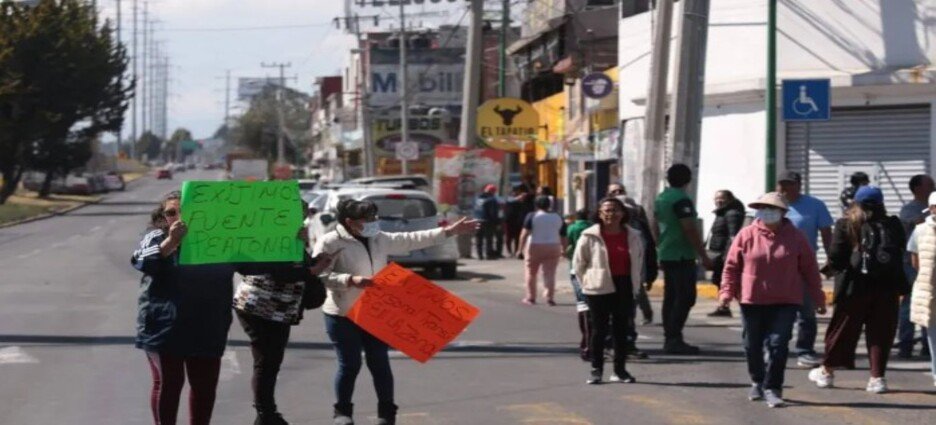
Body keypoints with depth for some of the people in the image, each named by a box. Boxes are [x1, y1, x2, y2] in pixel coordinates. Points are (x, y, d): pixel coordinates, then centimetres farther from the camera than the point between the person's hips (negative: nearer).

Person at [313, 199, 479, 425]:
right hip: (343, 315, -5)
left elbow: (413, 240, 12)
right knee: (349, 364, 0)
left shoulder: (380, 240, 9)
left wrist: (449, 231, 8)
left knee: (380, 363, 7)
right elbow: (321, 275, -17)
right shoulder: (330, 242, -10)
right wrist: (351, 280, -29)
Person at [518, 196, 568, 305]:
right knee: (550, 273, 4)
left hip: (534, 247, -2)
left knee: (531, 273, 10)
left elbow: (525, 233, -10)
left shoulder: (532, 216, -3)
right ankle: (549, 297, -5)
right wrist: (564, 249, 20)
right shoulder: (559, 218, 9)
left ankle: (530, 298, 14)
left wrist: (521, 247, -8)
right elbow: (563, 237, 10)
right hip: (553, 248, 2)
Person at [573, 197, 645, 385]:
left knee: (621, 328, 7)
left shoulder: (633, 236, 4)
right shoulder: (590, 237, -6)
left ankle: (620, 369, 15)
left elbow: (638, 262, 15)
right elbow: (578, 263, 1)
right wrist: (587, 282, 1)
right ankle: (596, 369, 8)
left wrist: (635, 283, 9)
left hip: (624, 288, 3)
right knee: (599, 329, 0)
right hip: (599, 288, -3)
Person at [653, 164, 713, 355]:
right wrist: (704, 256, -16)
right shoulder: (682, 200, -15)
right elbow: (690, 230, -19)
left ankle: (670, 339, 14)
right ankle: (674, 339, -13)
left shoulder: (661, 198, 13)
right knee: (685, 297, -8)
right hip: (682, 256, -9)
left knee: (670, 296, 11)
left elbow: (656, 226, 20)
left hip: (666, 255, 9)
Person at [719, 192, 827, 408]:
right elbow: (732, 266, 4)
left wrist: (818, 298, 7)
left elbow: (810, 269, 6)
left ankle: (772, 389, -5)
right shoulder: (746, 235, 0)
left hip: (784, 303, -1)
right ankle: (757, 382, 32)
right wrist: (727, 291, -6)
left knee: (778, 345, -10)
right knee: (753, 346, 11)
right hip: (752, 301, 1)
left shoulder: (795, 237, 1)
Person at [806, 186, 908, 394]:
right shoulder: (893, 225, 1)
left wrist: (842, 268, 10)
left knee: (842, 330, 11)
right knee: (880, 332, 8)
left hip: (855, 286, -1)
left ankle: (827, 371, 24)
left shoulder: (845, 225, -6)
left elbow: (835, 258, -8)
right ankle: (877, 377, 5)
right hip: (887, 287, 1)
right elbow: (902, 254, 5)